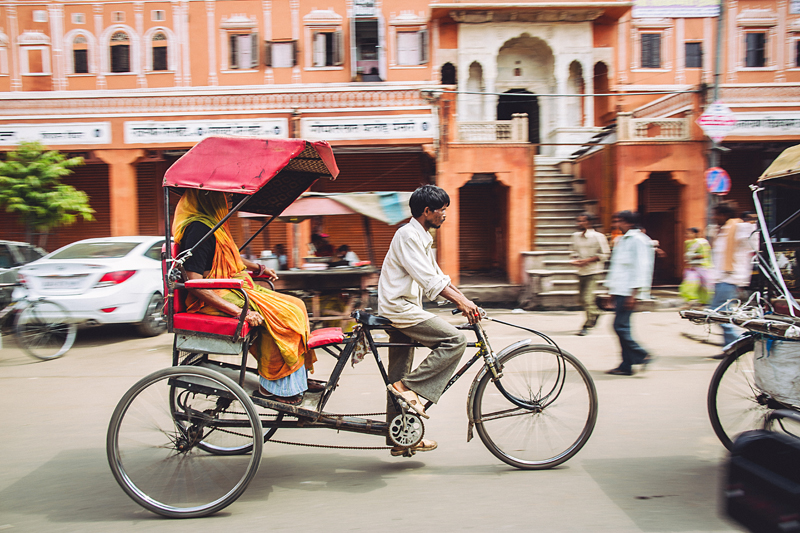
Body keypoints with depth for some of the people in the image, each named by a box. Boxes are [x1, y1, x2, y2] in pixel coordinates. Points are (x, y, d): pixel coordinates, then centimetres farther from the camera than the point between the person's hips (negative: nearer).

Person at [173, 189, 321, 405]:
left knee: (295, 306, 3)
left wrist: (259, 268, 31)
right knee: (281, 314, -22)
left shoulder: (213, 222, 13)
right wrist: (238, 311, -30)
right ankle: (271, 386, -10)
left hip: (236, 287, 10)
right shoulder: (198, 228, -19)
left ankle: (299, 378, 9)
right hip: (217, 296, -10)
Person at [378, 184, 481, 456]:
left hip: (403, 309, 10)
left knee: (399, 382, 12)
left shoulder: (422, 238, 18)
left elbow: (436, 274, 18)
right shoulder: (407, 235, -14)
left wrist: (463, 299, 8)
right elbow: (427, 278, -23)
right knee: (455, 340, -18)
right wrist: (460, 300, -26)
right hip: (398, 308, -10)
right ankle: (409, 387, -13)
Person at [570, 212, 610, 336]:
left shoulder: (597, 236, -9)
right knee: (582, 297, 13)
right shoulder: (575, 236, 8)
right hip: (581, 271, 6)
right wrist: (575, 260, -1)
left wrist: (587, 260, -16)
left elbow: (604, 254, -7)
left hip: (592, 271, -6)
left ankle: (587, 326, -1)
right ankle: (595, 313, 40)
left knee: (587, 298, -11)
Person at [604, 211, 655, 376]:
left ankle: (642, 356, 0)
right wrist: (610, 289, 23)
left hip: (628, 292, -9)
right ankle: (626, 366, 11)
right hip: (619, 291, 9)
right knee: (622, 327, 7)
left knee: (620, 326, -12)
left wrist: (634, 293, -20)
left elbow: (641, 268, -15)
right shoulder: (621, 240, 20)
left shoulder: (638, 240, -8)